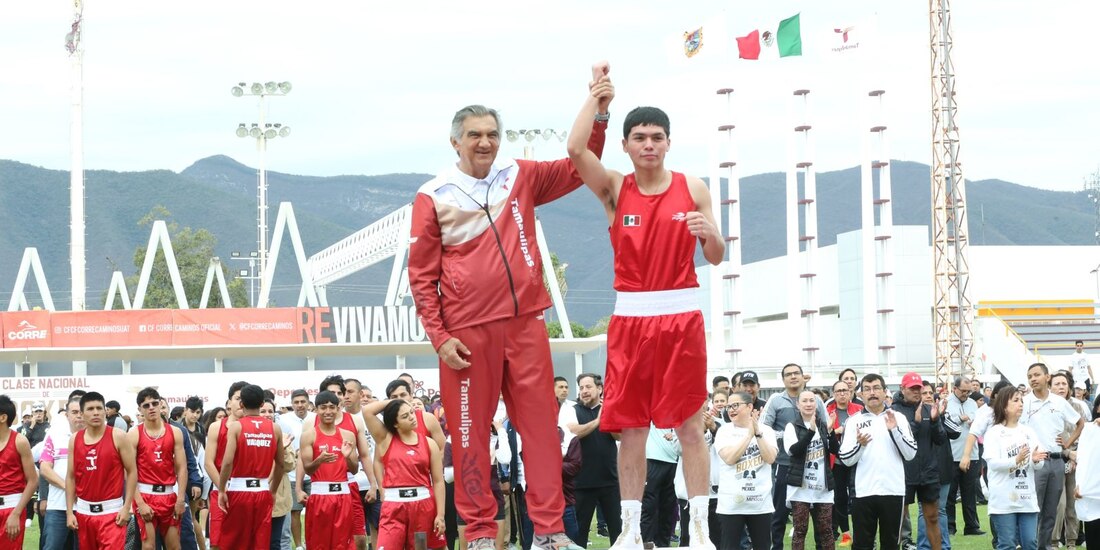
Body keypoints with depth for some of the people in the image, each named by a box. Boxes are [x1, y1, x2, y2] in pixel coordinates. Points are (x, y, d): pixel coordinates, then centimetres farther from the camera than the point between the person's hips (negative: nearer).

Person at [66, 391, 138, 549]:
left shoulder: (118, 436, -5)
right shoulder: (75, 440, 6)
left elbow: (132, 471, -3)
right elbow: (71, 477, 10)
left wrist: (126, 507, -10)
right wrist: (69, 512, 4)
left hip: (111, 510, -4)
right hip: (84, 511, 4)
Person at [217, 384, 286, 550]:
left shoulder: (236, 426, -7)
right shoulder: (274, 428, 5)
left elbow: (227, 461, -15)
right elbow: (280, 464, 10)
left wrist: (221, 490, -5)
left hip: (238, 489, -3)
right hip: (262, 491, 3)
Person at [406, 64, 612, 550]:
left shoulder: (520, 178, 9)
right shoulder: (434, 197, 0)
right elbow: (421, 274, 1)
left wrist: (599, 114, -1)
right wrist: (439, 336, -6)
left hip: (525, 323, 3)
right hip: (468, 332, -3)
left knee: (541, 424, 0)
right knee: (471, 431, 1)